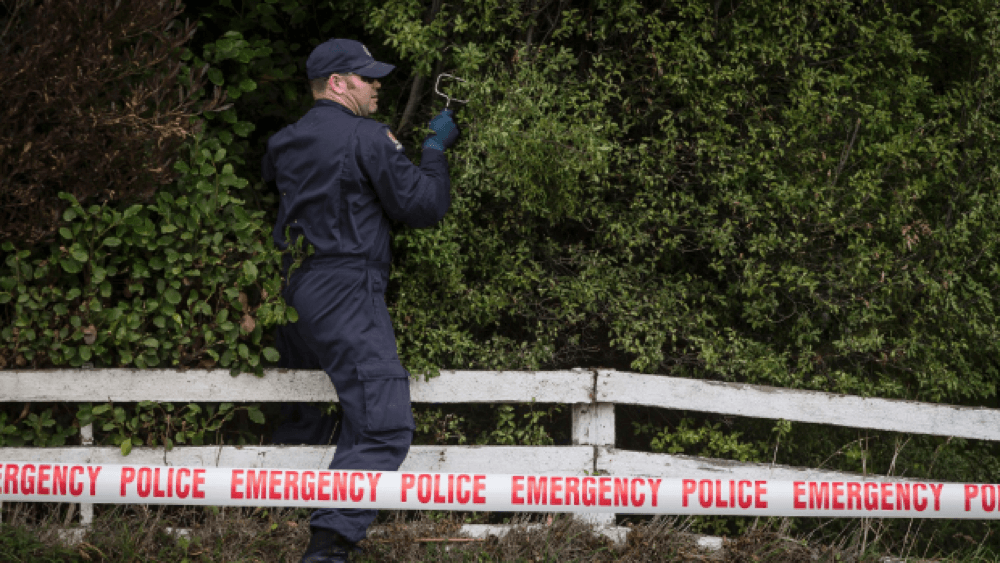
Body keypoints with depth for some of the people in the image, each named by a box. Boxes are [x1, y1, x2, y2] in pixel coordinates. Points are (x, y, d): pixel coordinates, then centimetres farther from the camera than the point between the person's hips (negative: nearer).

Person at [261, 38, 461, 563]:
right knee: (383, 427, -15)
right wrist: (435, 148, 9)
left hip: (295, 292, 9)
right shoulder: (367, 137, -7)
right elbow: (423, 205, -7)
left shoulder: (286, 141, 15)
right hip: (346, 292, -9)